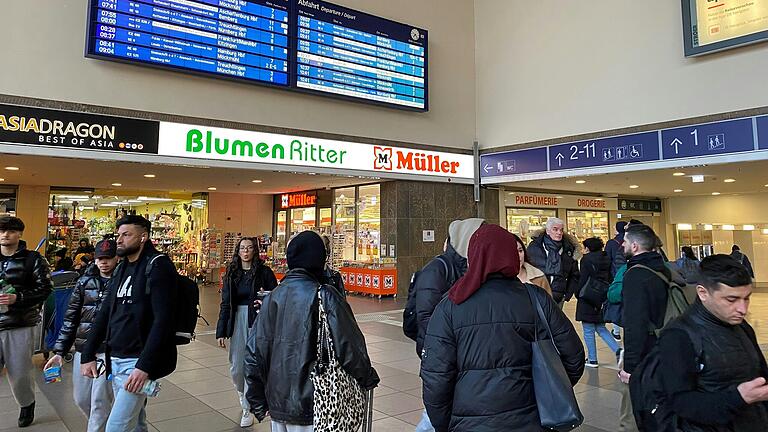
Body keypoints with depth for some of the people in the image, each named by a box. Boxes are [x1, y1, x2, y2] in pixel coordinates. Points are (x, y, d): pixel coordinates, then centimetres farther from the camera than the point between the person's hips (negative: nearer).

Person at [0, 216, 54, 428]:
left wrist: (18, 298, -17)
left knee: (20, 373, 7)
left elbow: (45, 288, -5)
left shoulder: (33, 259, 0)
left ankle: (27, 404, 32)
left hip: (20, 326, -3)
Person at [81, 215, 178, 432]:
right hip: (115, 360, 8)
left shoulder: (158, 266, -12)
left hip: (139, 362, -8)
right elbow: (105, 314, 17)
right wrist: (87, 355, 9)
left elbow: (163, 320, -20)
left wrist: (145, 366, -24)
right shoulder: (121, 269, 14)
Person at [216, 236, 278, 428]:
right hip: (237, 321, 3)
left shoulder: (264, 272, -4)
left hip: (258, 322, -3)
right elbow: (225, 303, 8)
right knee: (236, 367, 7)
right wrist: (221, 332, 5)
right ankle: (243, 394, 38)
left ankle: (248, 408, 14)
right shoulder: (232, 273, 7)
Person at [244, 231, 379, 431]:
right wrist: (368, 378, 4)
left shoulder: (272, 297, 0)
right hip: (311, 407, -5)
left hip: (277, 406, 5)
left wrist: (257, 401, 12)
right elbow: (349, 347, -14)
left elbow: (254, 354, 2)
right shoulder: (324, 297, -15)